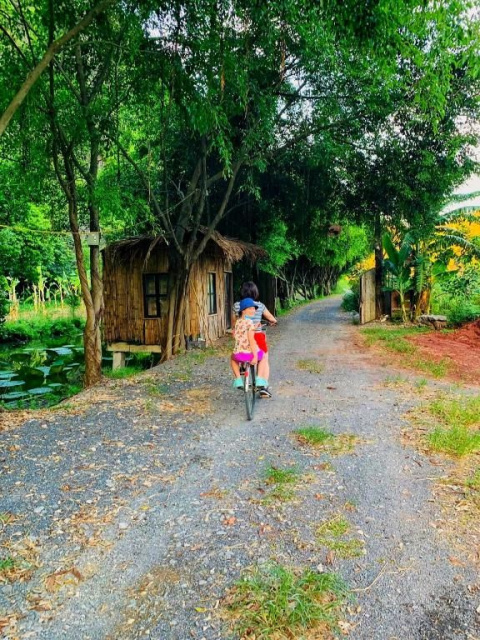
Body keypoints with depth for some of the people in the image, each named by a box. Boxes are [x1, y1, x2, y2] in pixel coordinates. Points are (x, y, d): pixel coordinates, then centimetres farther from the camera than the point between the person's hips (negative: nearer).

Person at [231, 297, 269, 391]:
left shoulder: (237, 322, 5)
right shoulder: (250, 322, -12)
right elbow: (251, 340, -18)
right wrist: (255, 356, -15)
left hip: (239, 354, 4)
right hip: (250, 353, -4)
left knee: (233, 358, 39)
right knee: (262, 357, 30)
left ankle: (238, 379, 27)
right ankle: (259, 379, 20)